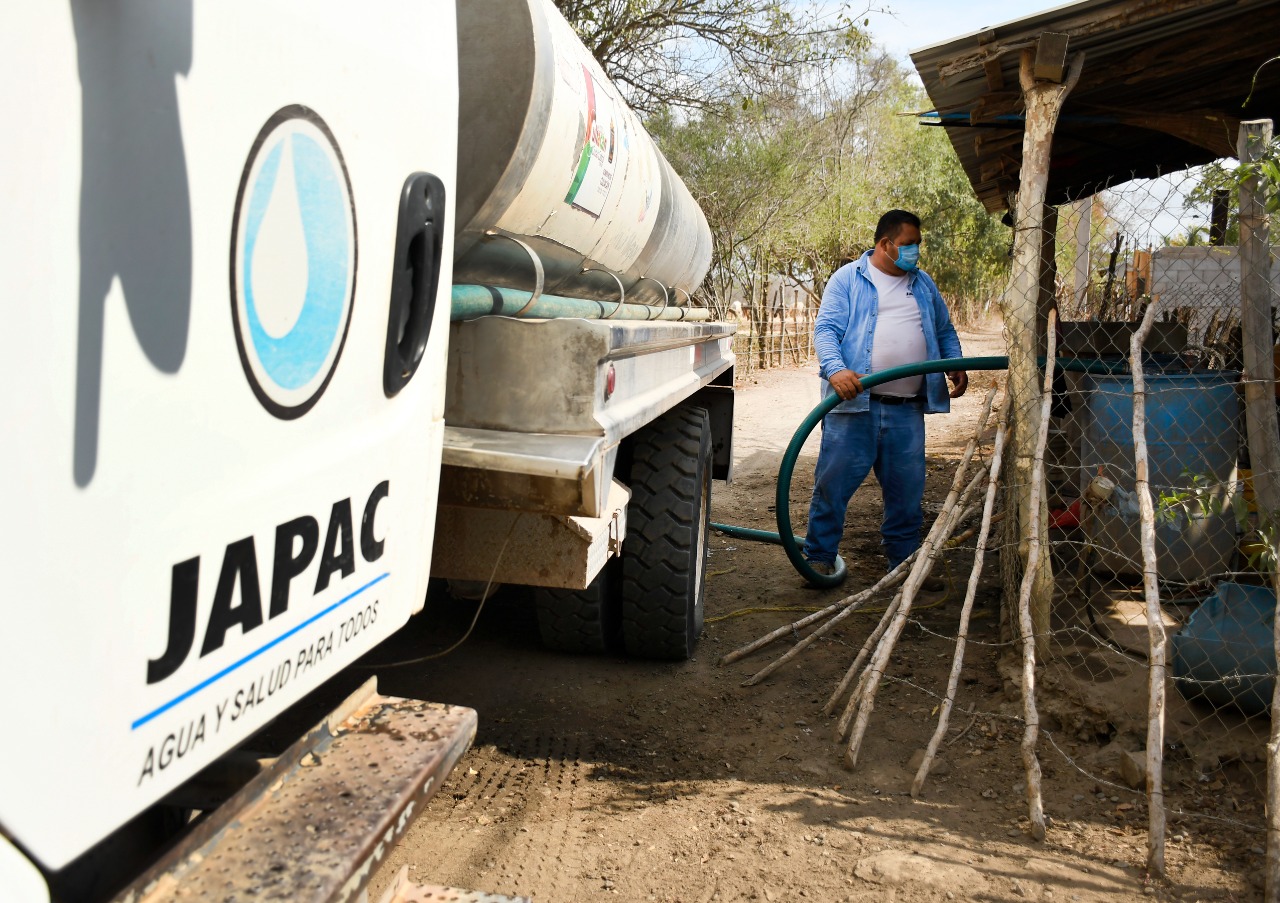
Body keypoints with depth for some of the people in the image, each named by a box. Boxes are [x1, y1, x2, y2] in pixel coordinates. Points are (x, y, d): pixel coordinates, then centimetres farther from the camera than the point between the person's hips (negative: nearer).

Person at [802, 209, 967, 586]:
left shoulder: (923, 284, 19)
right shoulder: (848, 278, 2)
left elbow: (944, 331, 25)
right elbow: (826, 329, -8)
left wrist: (956, 365, 6)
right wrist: (835, 369, -26)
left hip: (908, 409, 5)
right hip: (855, 402, -4)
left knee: (907, 490, 10)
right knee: (834, 482, -2)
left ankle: (904, 561, 23)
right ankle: (820, 556, 11)